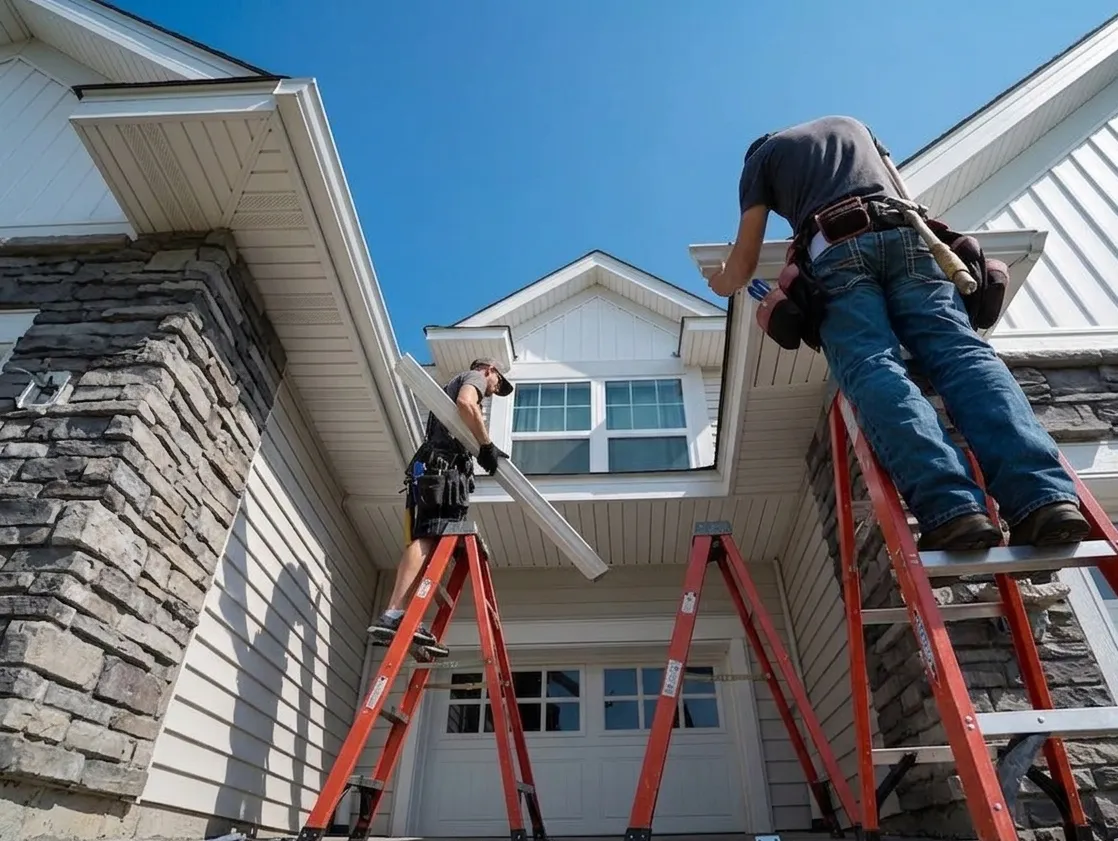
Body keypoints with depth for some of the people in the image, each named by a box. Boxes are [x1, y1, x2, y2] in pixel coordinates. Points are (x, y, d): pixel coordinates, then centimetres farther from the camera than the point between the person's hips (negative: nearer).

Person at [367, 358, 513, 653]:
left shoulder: (452, 386, 40)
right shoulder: (474, 376, 14)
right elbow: (465, 403, -11)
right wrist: (487, 443, -9)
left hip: (428, 468, 9)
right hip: (444, 466, -9)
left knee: (425, 541, -3)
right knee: (429, 538, -22)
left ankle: (398, 620, -12)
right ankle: (394, 615, -34)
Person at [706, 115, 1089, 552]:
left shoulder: (760, 156, 29)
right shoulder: (851, 124, 42)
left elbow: (744, 262, 24)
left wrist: (722, 283, 44)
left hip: (837, 250, -3)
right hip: (906, 234, 4)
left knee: (871, 369, -21)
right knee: (963, 352, -15)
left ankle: (952, 506, -44)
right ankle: (1046, 496, -37)